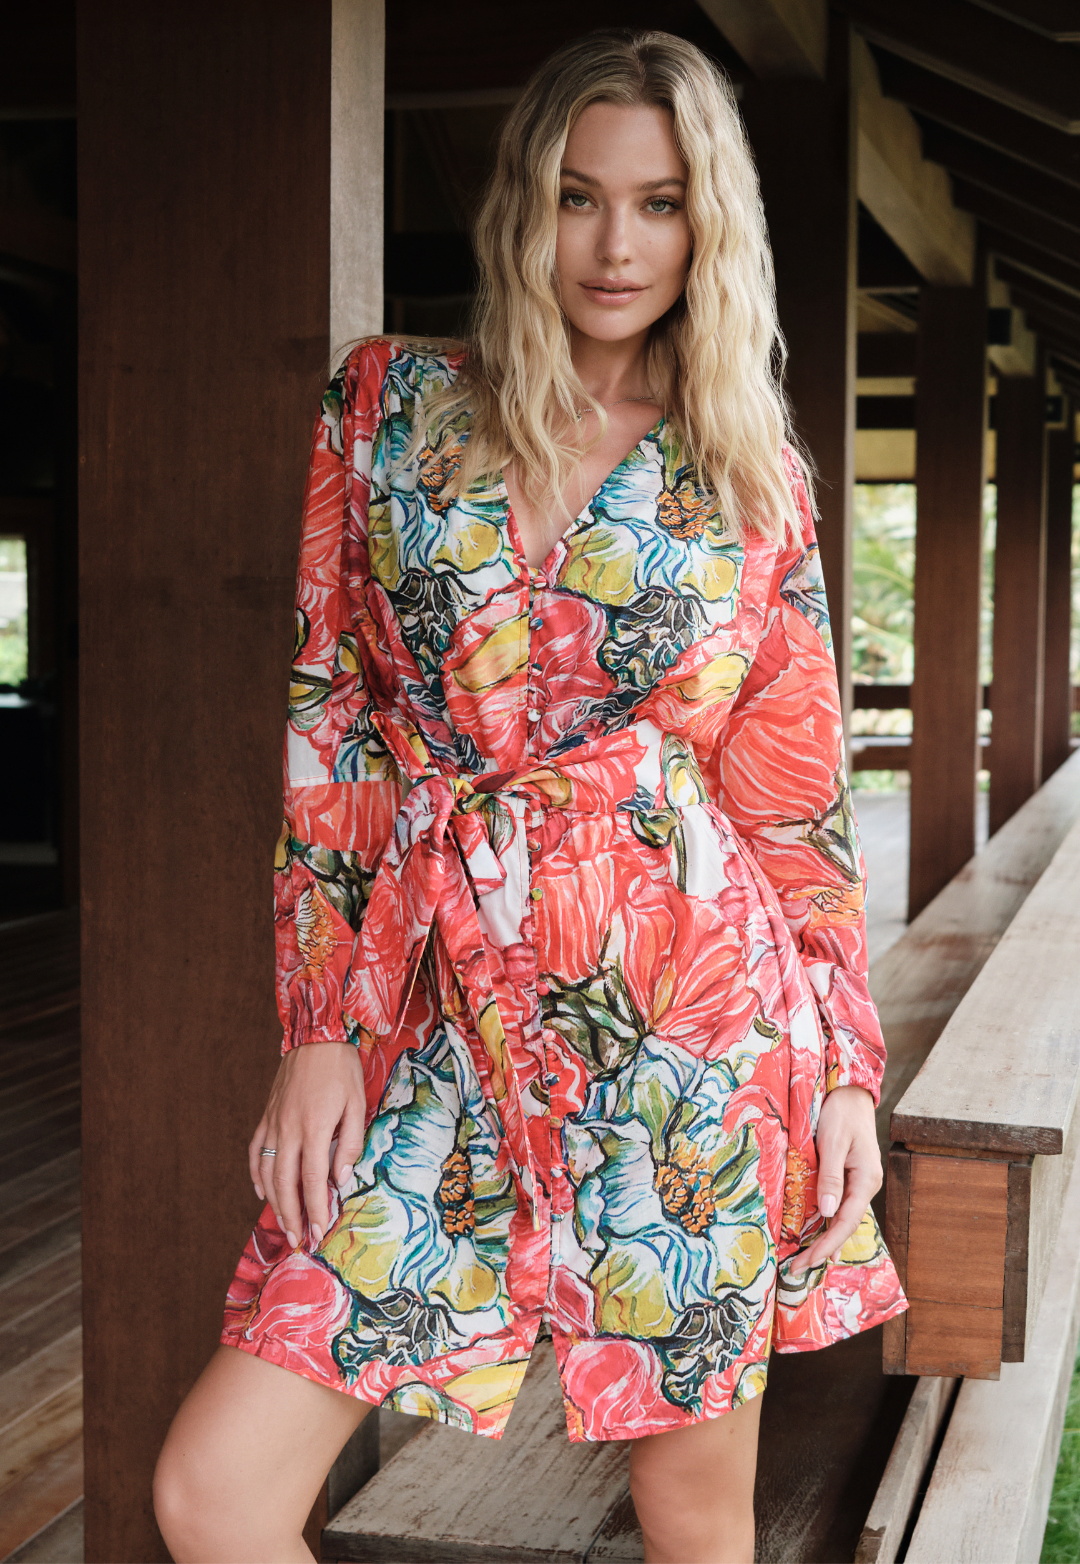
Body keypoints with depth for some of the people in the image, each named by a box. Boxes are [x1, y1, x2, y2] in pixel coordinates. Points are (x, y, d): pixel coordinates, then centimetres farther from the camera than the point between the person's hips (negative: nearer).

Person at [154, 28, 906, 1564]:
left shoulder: (754, 483, 7)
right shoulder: (390, 404, 7)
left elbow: (798, 799, 8)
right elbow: (328, 729, 5)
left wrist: (847, 1074, 3)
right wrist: (319, 1026, -1)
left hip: (692, 1010, 0)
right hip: (443, 1015, 1)